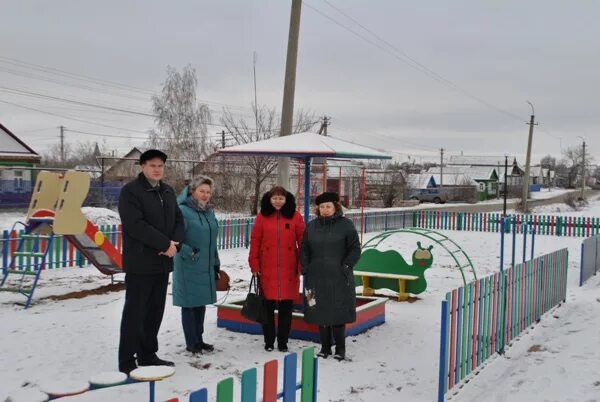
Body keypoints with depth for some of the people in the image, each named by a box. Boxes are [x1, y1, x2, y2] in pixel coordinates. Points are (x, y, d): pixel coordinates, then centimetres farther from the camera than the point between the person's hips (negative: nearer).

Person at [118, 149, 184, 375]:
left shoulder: (167, 191, 15)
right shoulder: (130, 191, -9)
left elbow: (178, 219, 15)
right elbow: (136, 225, -20)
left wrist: (175, 242, -6)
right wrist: (165, 243, -18)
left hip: (163, 262, 7)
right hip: (140, 263, -7)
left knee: (155, 311, 13)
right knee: (135, 312, -2)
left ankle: (148, 355, 25)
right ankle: (127, 362, 7)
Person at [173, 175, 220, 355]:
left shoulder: (209, 212, 11)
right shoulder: (183, 211, -12)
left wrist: (216, 264, 19)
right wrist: (190, 253, -19)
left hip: (206, 267, 7)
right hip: (189, 268, -7)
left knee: (201, 303, 15)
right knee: (189, 304, 2)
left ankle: (199, 340, 27)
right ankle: (191, 343, 13)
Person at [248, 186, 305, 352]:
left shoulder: (295, 216, 2)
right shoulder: (262, 216, 2)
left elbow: (302, 242, 3)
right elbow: (255, 241, 2)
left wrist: (302, 265, -1)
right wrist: (254, 264, -2)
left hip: (289, 270, 0)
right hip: (267, 270, 0)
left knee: (286, 307, 6)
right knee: (268, 306, 6)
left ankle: (283, 341, 19)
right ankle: (269, 341, 19)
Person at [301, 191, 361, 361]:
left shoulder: (346, 225, 0)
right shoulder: (311, 226, 10)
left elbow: (355, 249, 1)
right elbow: (304, 250, 15)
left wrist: (346, 266, -8)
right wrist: (305, 269, 4)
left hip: (339, 279, -3)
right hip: (317, 278, 3)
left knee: (338, 314, -1)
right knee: (321, 313, 6)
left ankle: (340, 349, 11)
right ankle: (325, 347, 19)